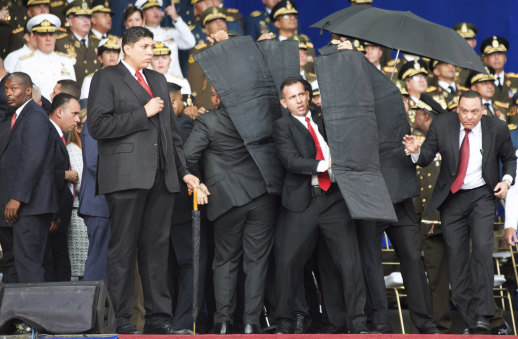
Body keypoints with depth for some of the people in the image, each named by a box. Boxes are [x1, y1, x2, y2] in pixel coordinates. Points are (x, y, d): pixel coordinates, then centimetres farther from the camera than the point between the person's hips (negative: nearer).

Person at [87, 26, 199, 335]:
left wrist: (184, 170, 17)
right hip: (127, 174, -6)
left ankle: (159, 317, 7)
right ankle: (120, 320, -1)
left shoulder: (158, 80, 23)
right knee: (124, 248, -4)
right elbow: (98, 125, -10)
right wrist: (143, 113, -9)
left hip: (161, 176, 6)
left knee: (158, 246, 5)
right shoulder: (107, 78, 2)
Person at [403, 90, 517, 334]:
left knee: (482, 247, -21)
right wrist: (416, 152, -27)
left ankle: (482, 314, -18)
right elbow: (427, 157, -4)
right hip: (451, 197, 2)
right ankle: (468, 319, 9)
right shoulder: (441, 125, -5)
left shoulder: (497, 129, -6)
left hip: (482, 195, -2)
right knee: (456, 256, 1)